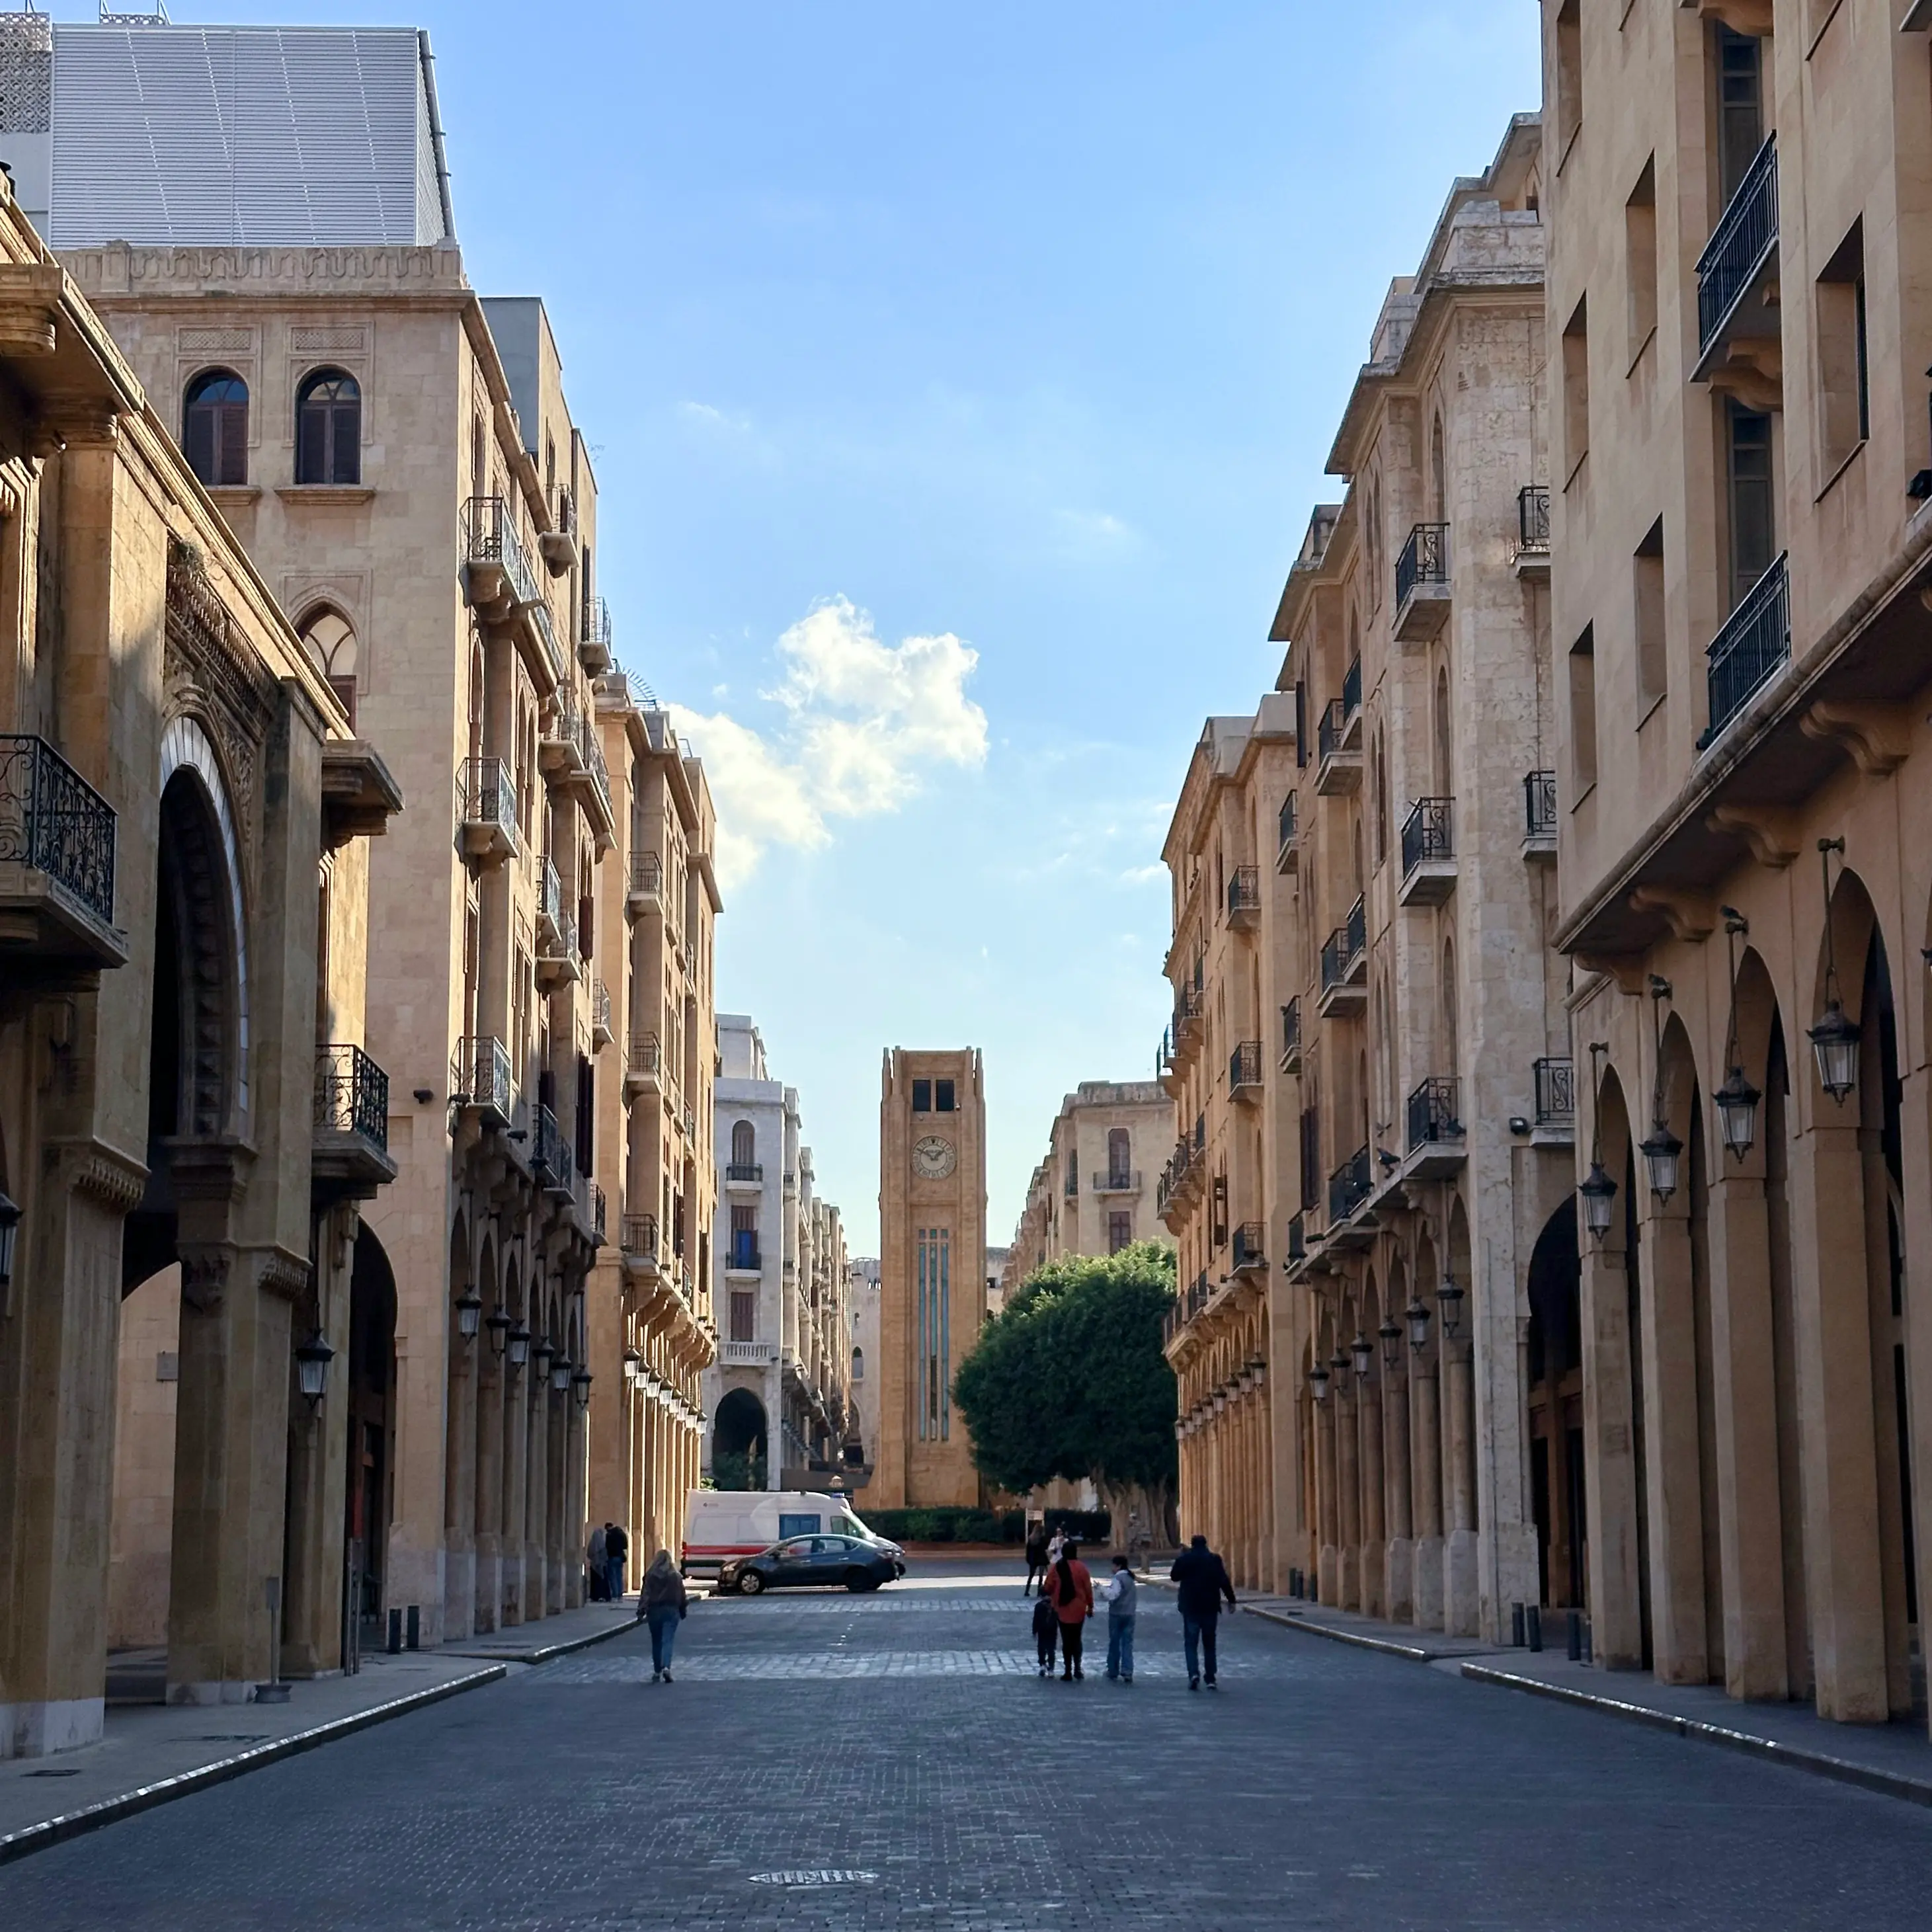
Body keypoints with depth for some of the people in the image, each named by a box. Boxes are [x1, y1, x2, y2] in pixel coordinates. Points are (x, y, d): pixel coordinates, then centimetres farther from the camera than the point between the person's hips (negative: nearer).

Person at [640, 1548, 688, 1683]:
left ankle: (657, 1671, 19)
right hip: (671, 1610, -1)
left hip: (654, 1611, 1)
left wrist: (641, 1611, -6)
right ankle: (666, 1667, -24)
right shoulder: (676, 1576, -2)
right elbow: (682, 1595, 3)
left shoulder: (650, 1576, -4)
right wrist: (683, 1611, 15)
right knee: (668, 1640, -4)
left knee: (656, 1642, 13)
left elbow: (645, 1594, -7)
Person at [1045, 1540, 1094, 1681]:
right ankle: (1077, 1669, 10)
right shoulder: (1081, 1567, -7)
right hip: (1078, 1609, 0)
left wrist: (1052, 1598, 23)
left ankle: (1068, 1672, 4)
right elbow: (1088, 1588, -4)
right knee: (1076, 1639, 15)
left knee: (1066, 1641, 6)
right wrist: (1090, 1606, 7)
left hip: (1062, 1610, 0)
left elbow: (1048, 1588, 1)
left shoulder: (1056, 1568, -4)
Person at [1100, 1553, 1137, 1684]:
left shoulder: (1118, 1579, -13)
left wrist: (1103, 1589, -9)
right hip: (1129, 1614, 6)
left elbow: (1113, 1595, -22)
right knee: (1127, 1643, 3)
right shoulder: (1131, 1579, 13)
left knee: (1114, 1643, 6)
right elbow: (1137, 1597, 20)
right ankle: (1127, 1672, -6)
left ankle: (1113, 1671, 14)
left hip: (1117, 1614, -6)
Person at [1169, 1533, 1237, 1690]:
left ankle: (1194, 1673, -19)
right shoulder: (1214, 1559, -3)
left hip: (1190, 1608, -1)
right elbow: (1224, 1581, -7)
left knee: (1191, 1643, 2)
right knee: (1209, 1644, 10)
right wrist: (1231, 1600, 0)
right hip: (1210, 1608, 1)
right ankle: (1211, 1679, 8)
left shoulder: (1184, 1559, -4)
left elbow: (1175, 1576, 11)